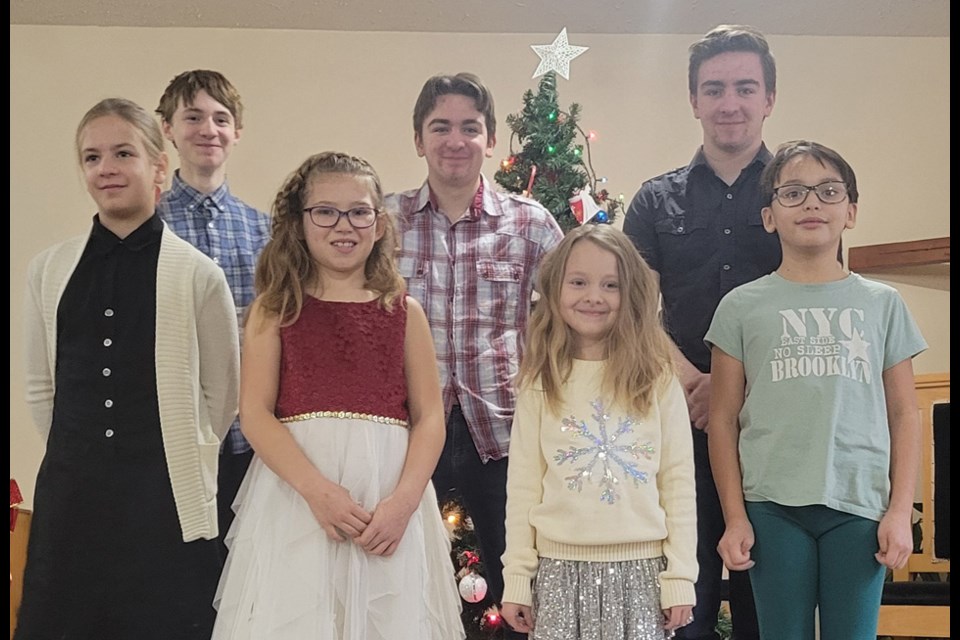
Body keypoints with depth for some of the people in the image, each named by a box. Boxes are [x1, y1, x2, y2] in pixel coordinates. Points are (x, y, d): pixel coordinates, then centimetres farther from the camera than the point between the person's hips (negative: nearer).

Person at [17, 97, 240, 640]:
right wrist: (79, 454, 12)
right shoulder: (49, 270, 6)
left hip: (167, 502, -3)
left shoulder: (198, 274, -5)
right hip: (69, 498, 3)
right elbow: (40, 386, 13)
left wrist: (183, 456, 6)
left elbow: (223, 392, 2)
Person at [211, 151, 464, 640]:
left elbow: (429, 417, 4)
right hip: (295, 496, -1)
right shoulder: (276, 309, 5)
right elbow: (255, 414, -4)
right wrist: (318, 490, -16)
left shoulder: (405, 312, 8)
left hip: (389, 500, 1)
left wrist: (403, 500, -11)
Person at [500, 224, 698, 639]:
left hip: (641, 569, 0)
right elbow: (523, 485, 2)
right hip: (560, 568, 1)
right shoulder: (539, 383, 2)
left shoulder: (658, 379, 1)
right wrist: (516, 577, 1)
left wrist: (680, 576, -2)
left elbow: (679, 481, 1)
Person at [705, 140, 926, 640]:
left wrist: (900, 510, 1)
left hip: (860, 505, 1)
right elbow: (723, 420, 3)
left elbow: (903, 414, 8)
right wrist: (735, 517, -1)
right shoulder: (742, 306, 4)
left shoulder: (882, 303, 9)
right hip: (772, 506, -1)